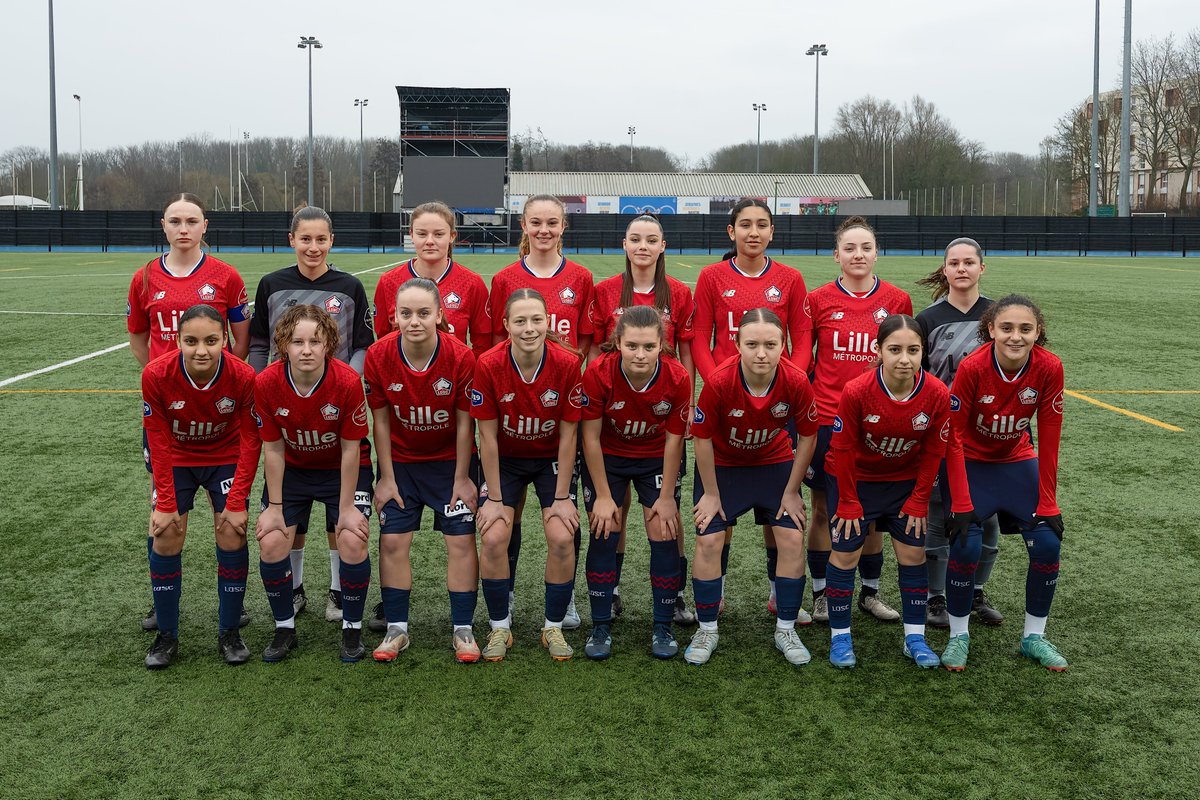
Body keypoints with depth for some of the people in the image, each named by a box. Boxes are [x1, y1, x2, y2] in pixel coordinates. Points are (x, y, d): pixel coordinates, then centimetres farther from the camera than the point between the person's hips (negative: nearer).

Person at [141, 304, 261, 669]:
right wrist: (165, 503, -15)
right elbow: (159, 443, -15)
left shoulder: (243, 376, -28)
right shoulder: (156, 375, -26)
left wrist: (237, 502, -18)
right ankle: (166, 635, 10)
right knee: (165, 538, -6)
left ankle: (229, 633, 8)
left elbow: (250, 441, -17)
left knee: (232, 536, -9)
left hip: (226, 458, 0)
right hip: (177, 459, 1)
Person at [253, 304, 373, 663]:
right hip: (292, 470, 2)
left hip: (341, 470, -2)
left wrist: (347, 507, -13)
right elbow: (273, 449, -11)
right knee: (271, 542, -11)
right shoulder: (267, 383, -22)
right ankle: (284, 629, 11)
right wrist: (274, 506, -7)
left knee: (353, 541, -17)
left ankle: (352, 629, 5)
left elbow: (350, 449, -17)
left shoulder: (347, 381, -27)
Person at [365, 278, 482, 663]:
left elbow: (464, 422, -13)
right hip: (401, 461, 2)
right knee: (392, 541, 1)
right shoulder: (379, 356, -18)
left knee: (461, 541, -2)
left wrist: (462, 478, -8)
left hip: (451, 461, -1)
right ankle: (396, 629, 14)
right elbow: (381, 421, -8)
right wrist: (386, 478, -5)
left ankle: (463, 630, 11)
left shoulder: (461, 357, -23)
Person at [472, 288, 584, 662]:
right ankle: (499, 627, 7)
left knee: (562, 538, -14)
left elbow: (568, 435, -14)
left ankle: (554, 628, 8)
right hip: (505, 459, 0)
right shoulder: (488, 365, -22)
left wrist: (562, 498, -11)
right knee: (493, 539, -15)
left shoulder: (567, 363, -22)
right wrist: (494, 498, -11)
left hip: (552, 458, 0)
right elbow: (488, 437, -14)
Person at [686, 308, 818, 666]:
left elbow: (807, 435, -10)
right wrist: (711, 493, -9)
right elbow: (703, 438, -17)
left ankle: (785, 630, 14)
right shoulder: (718, 381, -32)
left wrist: (791, 491, -4)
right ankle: (707, 630, 12)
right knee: (708, 541, -6)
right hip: (722, 465, -1)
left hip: (775, 463, 2)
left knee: (792, 539, -4)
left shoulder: (796, 381, -27)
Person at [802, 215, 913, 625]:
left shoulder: (897, 300, 1)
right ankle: (821, 593, 21)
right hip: (826, 418, -1)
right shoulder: (818, 300, -2)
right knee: (824, 507, 7)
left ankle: (870, 591, 26)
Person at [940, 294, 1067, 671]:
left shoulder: (1048, 368, -20)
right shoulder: (972, 367, -27)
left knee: (1048, 543, -8)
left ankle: (1034, 636, 13)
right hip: (970, 462, -3)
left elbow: (1049, 440, -13)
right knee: (965, 545, -17)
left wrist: (1048, 503, -12)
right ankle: (958, 635, 5)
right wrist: (961, 503, -23)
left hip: (1018, 461, 3)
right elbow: (953, 438, -21)